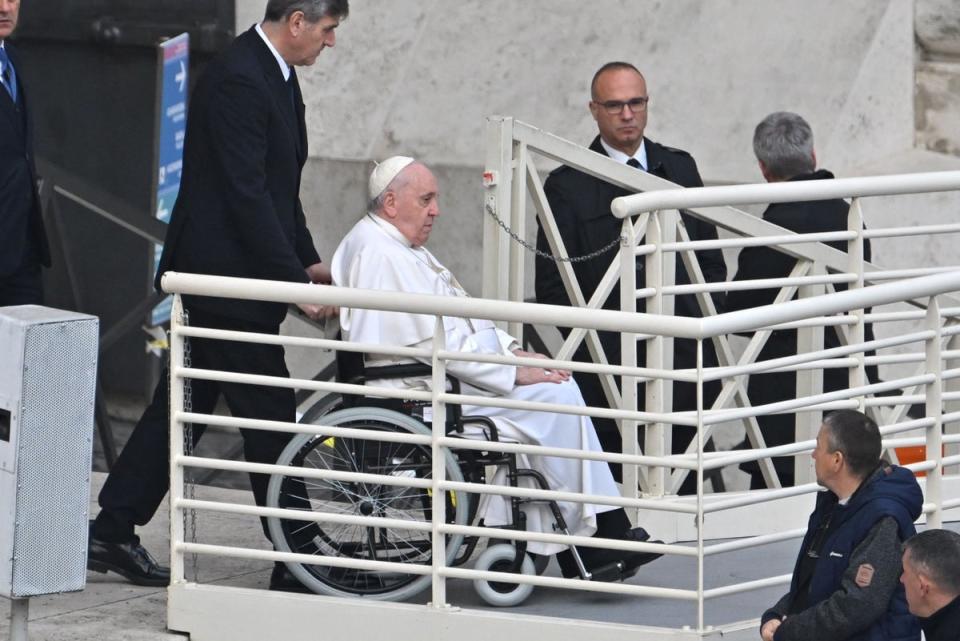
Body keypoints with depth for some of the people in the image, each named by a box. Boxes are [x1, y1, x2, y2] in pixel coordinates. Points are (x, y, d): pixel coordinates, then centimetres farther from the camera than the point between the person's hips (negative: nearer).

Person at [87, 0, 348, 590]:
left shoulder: (275, 76, 13)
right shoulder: (238, 80, -20)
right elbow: (247, 194, -23)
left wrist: (307, 258, 13)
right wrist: (294, 281, -23)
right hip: (225, 274, -10)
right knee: (270, 416, -5)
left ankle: (113, 532, 19)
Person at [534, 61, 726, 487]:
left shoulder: (679, 168, 14)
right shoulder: (568, 185, 2)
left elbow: (711, 259, 17)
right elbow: (552, 284, 0)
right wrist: (593, 339, -9)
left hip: (684, 357, 3)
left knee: (684, 488, 2)